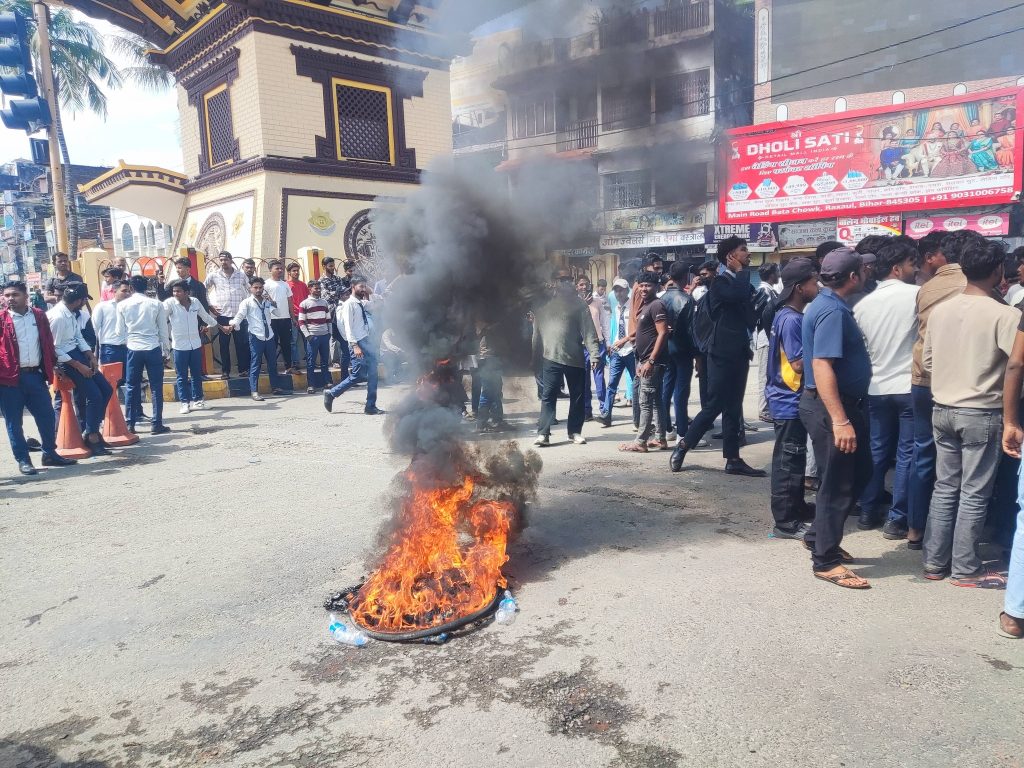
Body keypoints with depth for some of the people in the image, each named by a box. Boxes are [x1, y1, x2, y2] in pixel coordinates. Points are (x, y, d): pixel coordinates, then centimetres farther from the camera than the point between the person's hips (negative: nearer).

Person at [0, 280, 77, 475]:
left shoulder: (39, 315, 8)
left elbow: (48, 342, 14)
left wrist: (52, 365, 16)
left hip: (35, 374, 3)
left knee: (46, 415, 8)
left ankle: (50, 453, 23)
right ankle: (23, 460, 13)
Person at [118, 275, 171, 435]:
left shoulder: (123, 305, 2)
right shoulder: (156, 304, 0)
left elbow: (120, 330, 8)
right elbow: (163, 330, 3)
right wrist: (166, 350, 12)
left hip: (133, 349, 1)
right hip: (153, 349, -1)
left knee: (131, 387, 10)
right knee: (156, 387, 4)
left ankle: (129, 424, 13)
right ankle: (156, 424, 5)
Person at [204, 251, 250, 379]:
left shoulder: (241, 275, 5)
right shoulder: (213, 275, 2)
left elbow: (250, 290, 16)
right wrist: (209, 306, 4)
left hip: (239, 315, 1)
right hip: (222, 315, 0)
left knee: (242, 343, 1)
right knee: (224, 344, 4)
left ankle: (243, 369, 10)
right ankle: (225, 371, 11)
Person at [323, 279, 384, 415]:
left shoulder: (363, 303, 16)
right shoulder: (349, 304, -6)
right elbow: (348, 327, -13)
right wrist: (355, 345, -21)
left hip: (368, 342, 8)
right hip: (358, 343, -8)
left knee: (372, 375, 5)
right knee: (358, 376, -7)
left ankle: (371, 407, 11)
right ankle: (331, 393, 8)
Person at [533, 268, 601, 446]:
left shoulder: (578, 304, 2)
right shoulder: (546, 304, 8)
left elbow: (589, 331, -4)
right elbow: (537, 331, 12)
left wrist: (594, 354, -13)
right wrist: (535, 354, 8)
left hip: (575, 358, 0)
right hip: (551, 357, 1)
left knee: (577, 396, 8)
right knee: (548, 396, -2)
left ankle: (575, 431, 21)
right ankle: (543, 433, 0)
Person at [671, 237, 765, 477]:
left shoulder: (742, 282, 15)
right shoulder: (720, 282, -9)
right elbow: (738, 294, -30)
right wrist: (741, 271, -12)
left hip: (739, 352, 8)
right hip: (723, 352, -8)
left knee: (733, 408, 8)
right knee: (715, 405, -7)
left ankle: (733, 459, 12)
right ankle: (682, 446, 6)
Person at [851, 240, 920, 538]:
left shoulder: (863, 303, 6)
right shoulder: (916, 294, -9)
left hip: (876, 388, 5)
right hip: (909, 386, -5)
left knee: (877, 451, 14)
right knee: (907, 453, 3)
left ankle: (868, 512, 19)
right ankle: (896, 519, 6)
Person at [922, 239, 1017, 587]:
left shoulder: (939, 310, 2)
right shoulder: (1004, 315, -14)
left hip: (943, 410, 5)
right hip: (981, 414, -5)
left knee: (944, 488, 14)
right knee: (974, 494, 5)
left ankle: (934, 562, 20)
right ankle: (965, 569, 14)